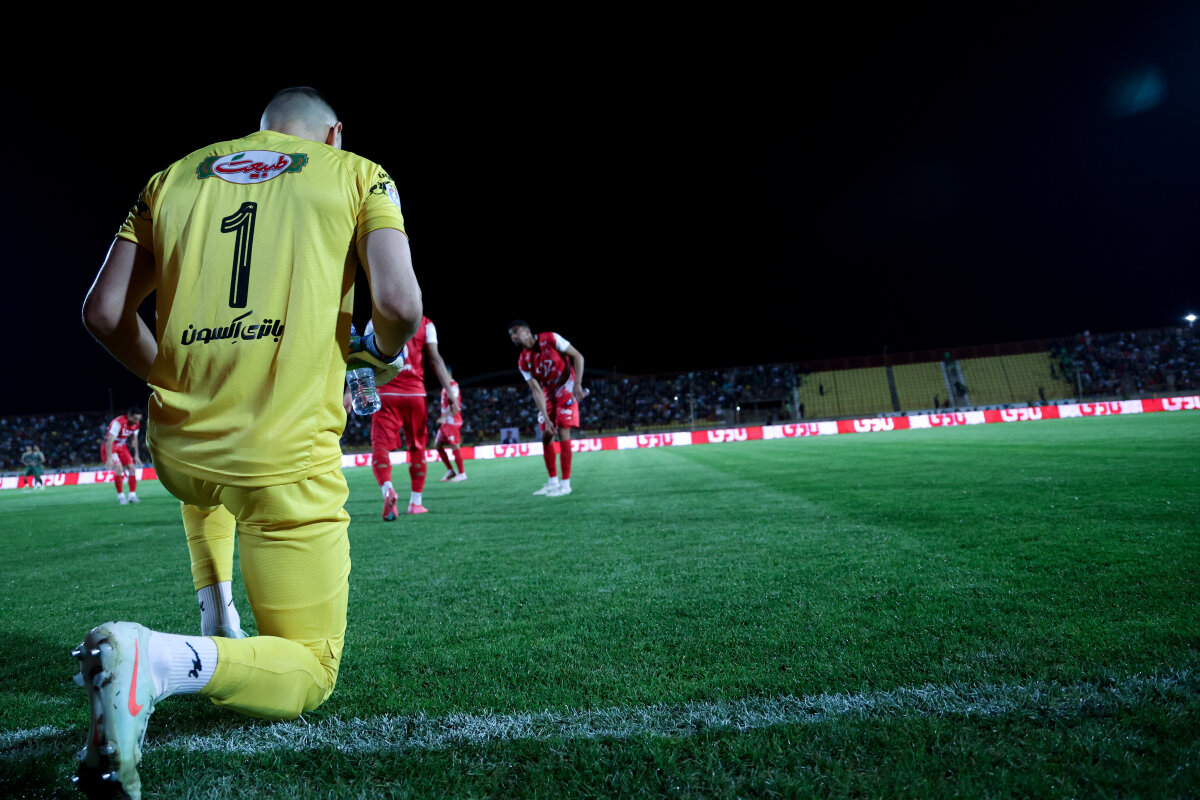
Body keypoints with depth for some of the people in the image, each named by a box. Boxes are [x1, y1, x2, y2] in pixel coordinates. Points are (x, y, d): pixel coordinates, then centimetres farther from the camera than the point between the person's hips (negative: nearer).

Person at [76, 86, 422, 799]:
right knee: (309, 673, 10)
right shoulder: (357, 175, 7)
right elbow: (399, 305, -10)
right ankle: (166, 661, -16)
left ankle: (218, 626, 35)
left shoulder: (173, 177, 17)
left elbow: (105, 312, 10)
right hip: (285, 462, -5)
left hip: (177, 446, 5)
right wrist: (382, 350, 12)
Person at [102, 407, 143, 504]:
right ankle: (120, 496, -10)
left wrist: (136, 456, 10)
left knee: (132, 468, -4)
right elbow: (109, 441, -30)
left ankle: (132, 495, 1)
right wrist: (109, 458, -34)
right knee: (119, 468, -22)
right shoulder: (118, 422, -28)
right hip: (110, 447, -7)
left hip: (122, 447, 7)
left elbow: (134, 439, 10)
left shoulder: (136, 424, -5)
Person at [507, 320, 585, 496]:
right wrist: (545, 418, -18)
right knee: (546, 436, 3)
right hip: (548, 394, 5)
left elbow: (577, 356, -14)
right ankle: (553, 481, 16)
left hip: (566, 389, -5)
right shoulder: (523, 362, -6)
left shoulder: (550, 339, -17)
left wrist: (577, 384, -24)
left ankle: (565, 484, -6)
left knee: (562, 434, -12)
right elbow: (537, 391, -9)